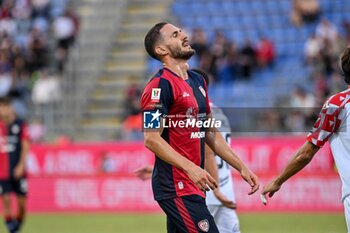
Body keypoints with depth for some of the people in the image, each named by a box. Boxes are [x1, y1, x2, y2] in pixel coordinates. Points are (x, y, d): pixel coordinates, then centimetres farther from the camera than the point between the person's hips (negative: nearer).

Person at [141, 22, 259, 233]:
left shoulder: (198, 81, 17)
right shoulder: (160, 85, -11)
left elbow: (210, 133, 24)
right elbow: (151, 139, -18)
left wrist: (242, 167, 17)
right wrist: (191, 168, -27)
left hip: (192, 185, 9)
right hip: (176, 187, -9)